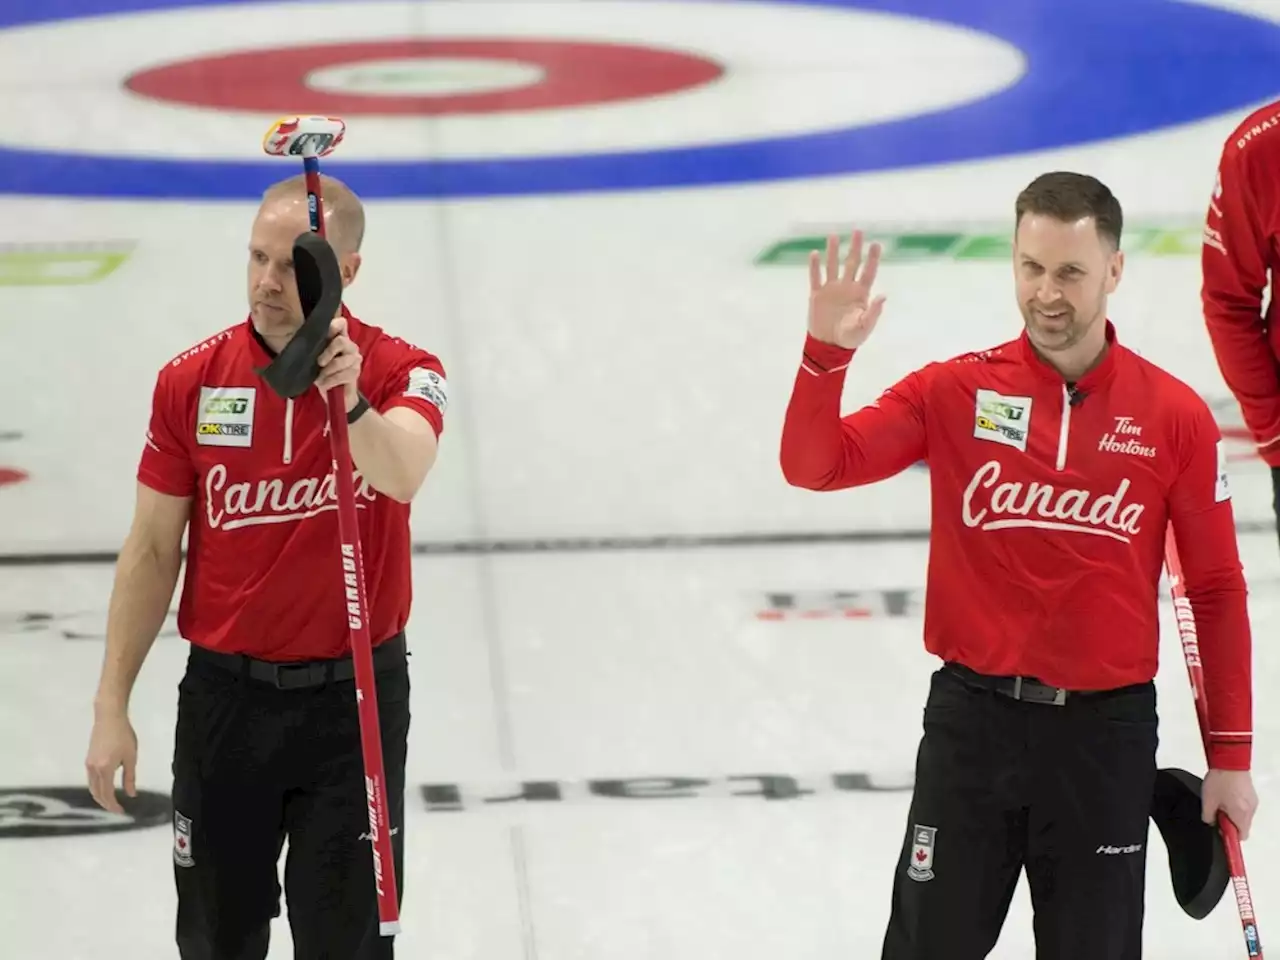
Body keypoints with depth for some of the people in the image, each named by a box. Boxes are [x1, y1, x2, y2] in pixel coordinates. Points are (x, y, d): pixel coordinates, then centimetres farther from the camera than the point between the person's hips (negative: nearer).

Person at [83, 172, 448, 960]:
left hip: (355, 695, -2)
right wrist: (112, 709, 1)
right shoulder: (191, 382, -3)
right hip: (226, 694, 2)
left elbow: (401, 476, -32)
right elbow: (152, 551, 2)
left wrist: (350, 404, -53)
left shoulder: (402, 373, -10)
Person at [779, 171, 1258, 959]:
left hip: (1106, 732, 0)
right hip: (974, 717, 0)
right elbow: (814, 466, -10)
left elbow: (1217, 591, 2)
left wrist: (1231, 754, 2)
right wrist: (828, 355, -27)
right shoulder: (955, 393, -3)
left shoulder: (1176, 417, -4)